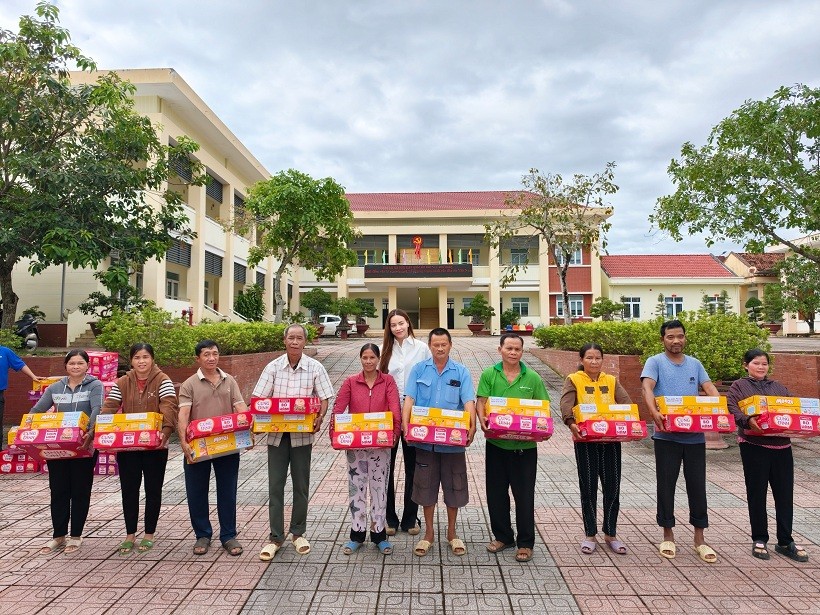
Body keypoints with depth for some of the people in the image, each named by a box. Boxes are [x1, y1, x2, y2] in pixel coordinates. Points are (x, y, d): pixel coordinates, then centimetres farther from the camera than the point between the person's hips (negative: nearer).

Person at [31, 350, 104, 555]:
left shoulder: (95, 385, -5)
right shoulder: (55, 388, 9)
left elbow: (97, 410, -19)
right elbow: (36, 411, 9)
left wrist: (91, 433, -35)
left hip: (84, 447, -4)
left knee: (80, 491, 6)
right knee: (58, 491, 9)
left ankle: (76, 535, 19)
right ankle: (58, 536, 23)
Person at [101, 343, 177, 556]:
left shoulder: (162, 380, -7)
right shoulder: (122, 383, 4)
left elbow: (169, 407, -19)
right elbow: (109, 408, -2)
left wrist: (166, 431, -34)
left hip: (155, 445, -3)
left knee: (153, 490, 8)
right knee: (129, 490, 10)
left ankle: (149, 535, 23)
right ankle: (130, 535, 24)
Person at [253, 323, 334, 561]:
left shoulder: (315, 368, -4)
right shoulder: (273, 367, -1)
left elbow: (324, 399, -2)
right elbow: (259, 398, -1)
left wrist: (319, 418, -19)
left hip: (302, 435, -1)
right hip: (276, 434, 1)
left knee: (301, 486, 10)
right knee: (275, 486, 6)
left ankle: (298, 533, 27)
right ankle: (275, 537, 19)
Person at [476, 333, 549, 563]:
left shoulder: (533, 378, 0)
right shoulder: (489, 374, 1)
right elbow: (481, 402, -3)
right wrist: (483, 419, -22)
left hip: (525, 445, -1)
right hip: (496, 443, 1)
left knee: (524, 495, 7)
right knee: (496, 492, 12)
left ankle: (525, 543, 23)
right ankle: (502, 536, 31)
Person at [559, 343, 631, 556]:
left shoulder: (612, 381, 9)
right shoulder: (573, 380, -2)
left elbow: (626, 403, -2)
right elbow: (566, 404, -16)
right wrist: (571, 423, -34)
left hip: (611, 440, 3)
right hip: (585, 440, -3)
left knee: (612, 488, 8)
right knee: (588, 488, 6)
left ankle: (611, 534, 25)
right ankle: (590, 535, 20)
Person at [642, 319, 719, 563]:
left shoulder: (695, 364, 12)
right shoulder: (655, 362, -2)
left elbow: (710, 389, 3)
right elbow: (647, 388, -16)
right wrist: (654, 412, -33)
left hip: (695, 435, 3)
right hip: (667, 436, -3)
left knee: (697, 485, 8)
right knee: (666, 485, 6)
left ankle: (699, 539, 21)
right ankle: (668, 536, 19)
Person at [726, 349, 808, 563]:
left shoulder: (779, 387, 18)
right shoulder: (738, 386, 3)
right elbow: (732, 409, -11)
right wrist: (748, 420, -29)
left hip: (782, 445, 4)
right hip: (754, 446, -4)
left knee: (785, 493, 7)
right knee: (757, 493, 6)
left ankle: (785, 541, 20)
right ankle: (759, 539, 18)